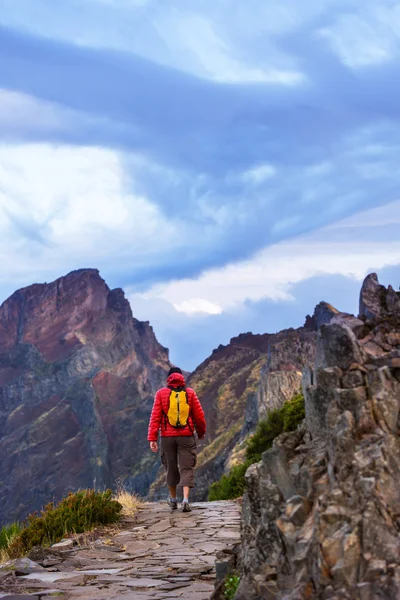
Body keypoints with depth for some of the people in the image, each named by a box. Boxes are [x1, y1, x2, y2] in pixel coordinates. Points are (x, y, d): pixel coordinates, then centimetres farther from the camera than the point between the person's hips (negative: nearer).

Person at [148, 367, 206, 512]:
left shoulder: (161, 393, 1)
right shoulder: (190, 393, 2)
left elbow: (155, 417, -4)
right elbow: (199, 415, 5)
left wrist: (152, 438, -4)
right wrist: (201, 432, 21)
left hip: (167, 437, 1)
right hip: (186, 436, -1)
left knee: (171, 468, 15)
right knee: (186, 468, 1)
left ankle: (173, 499, 29)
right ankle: (185, 499, -15)